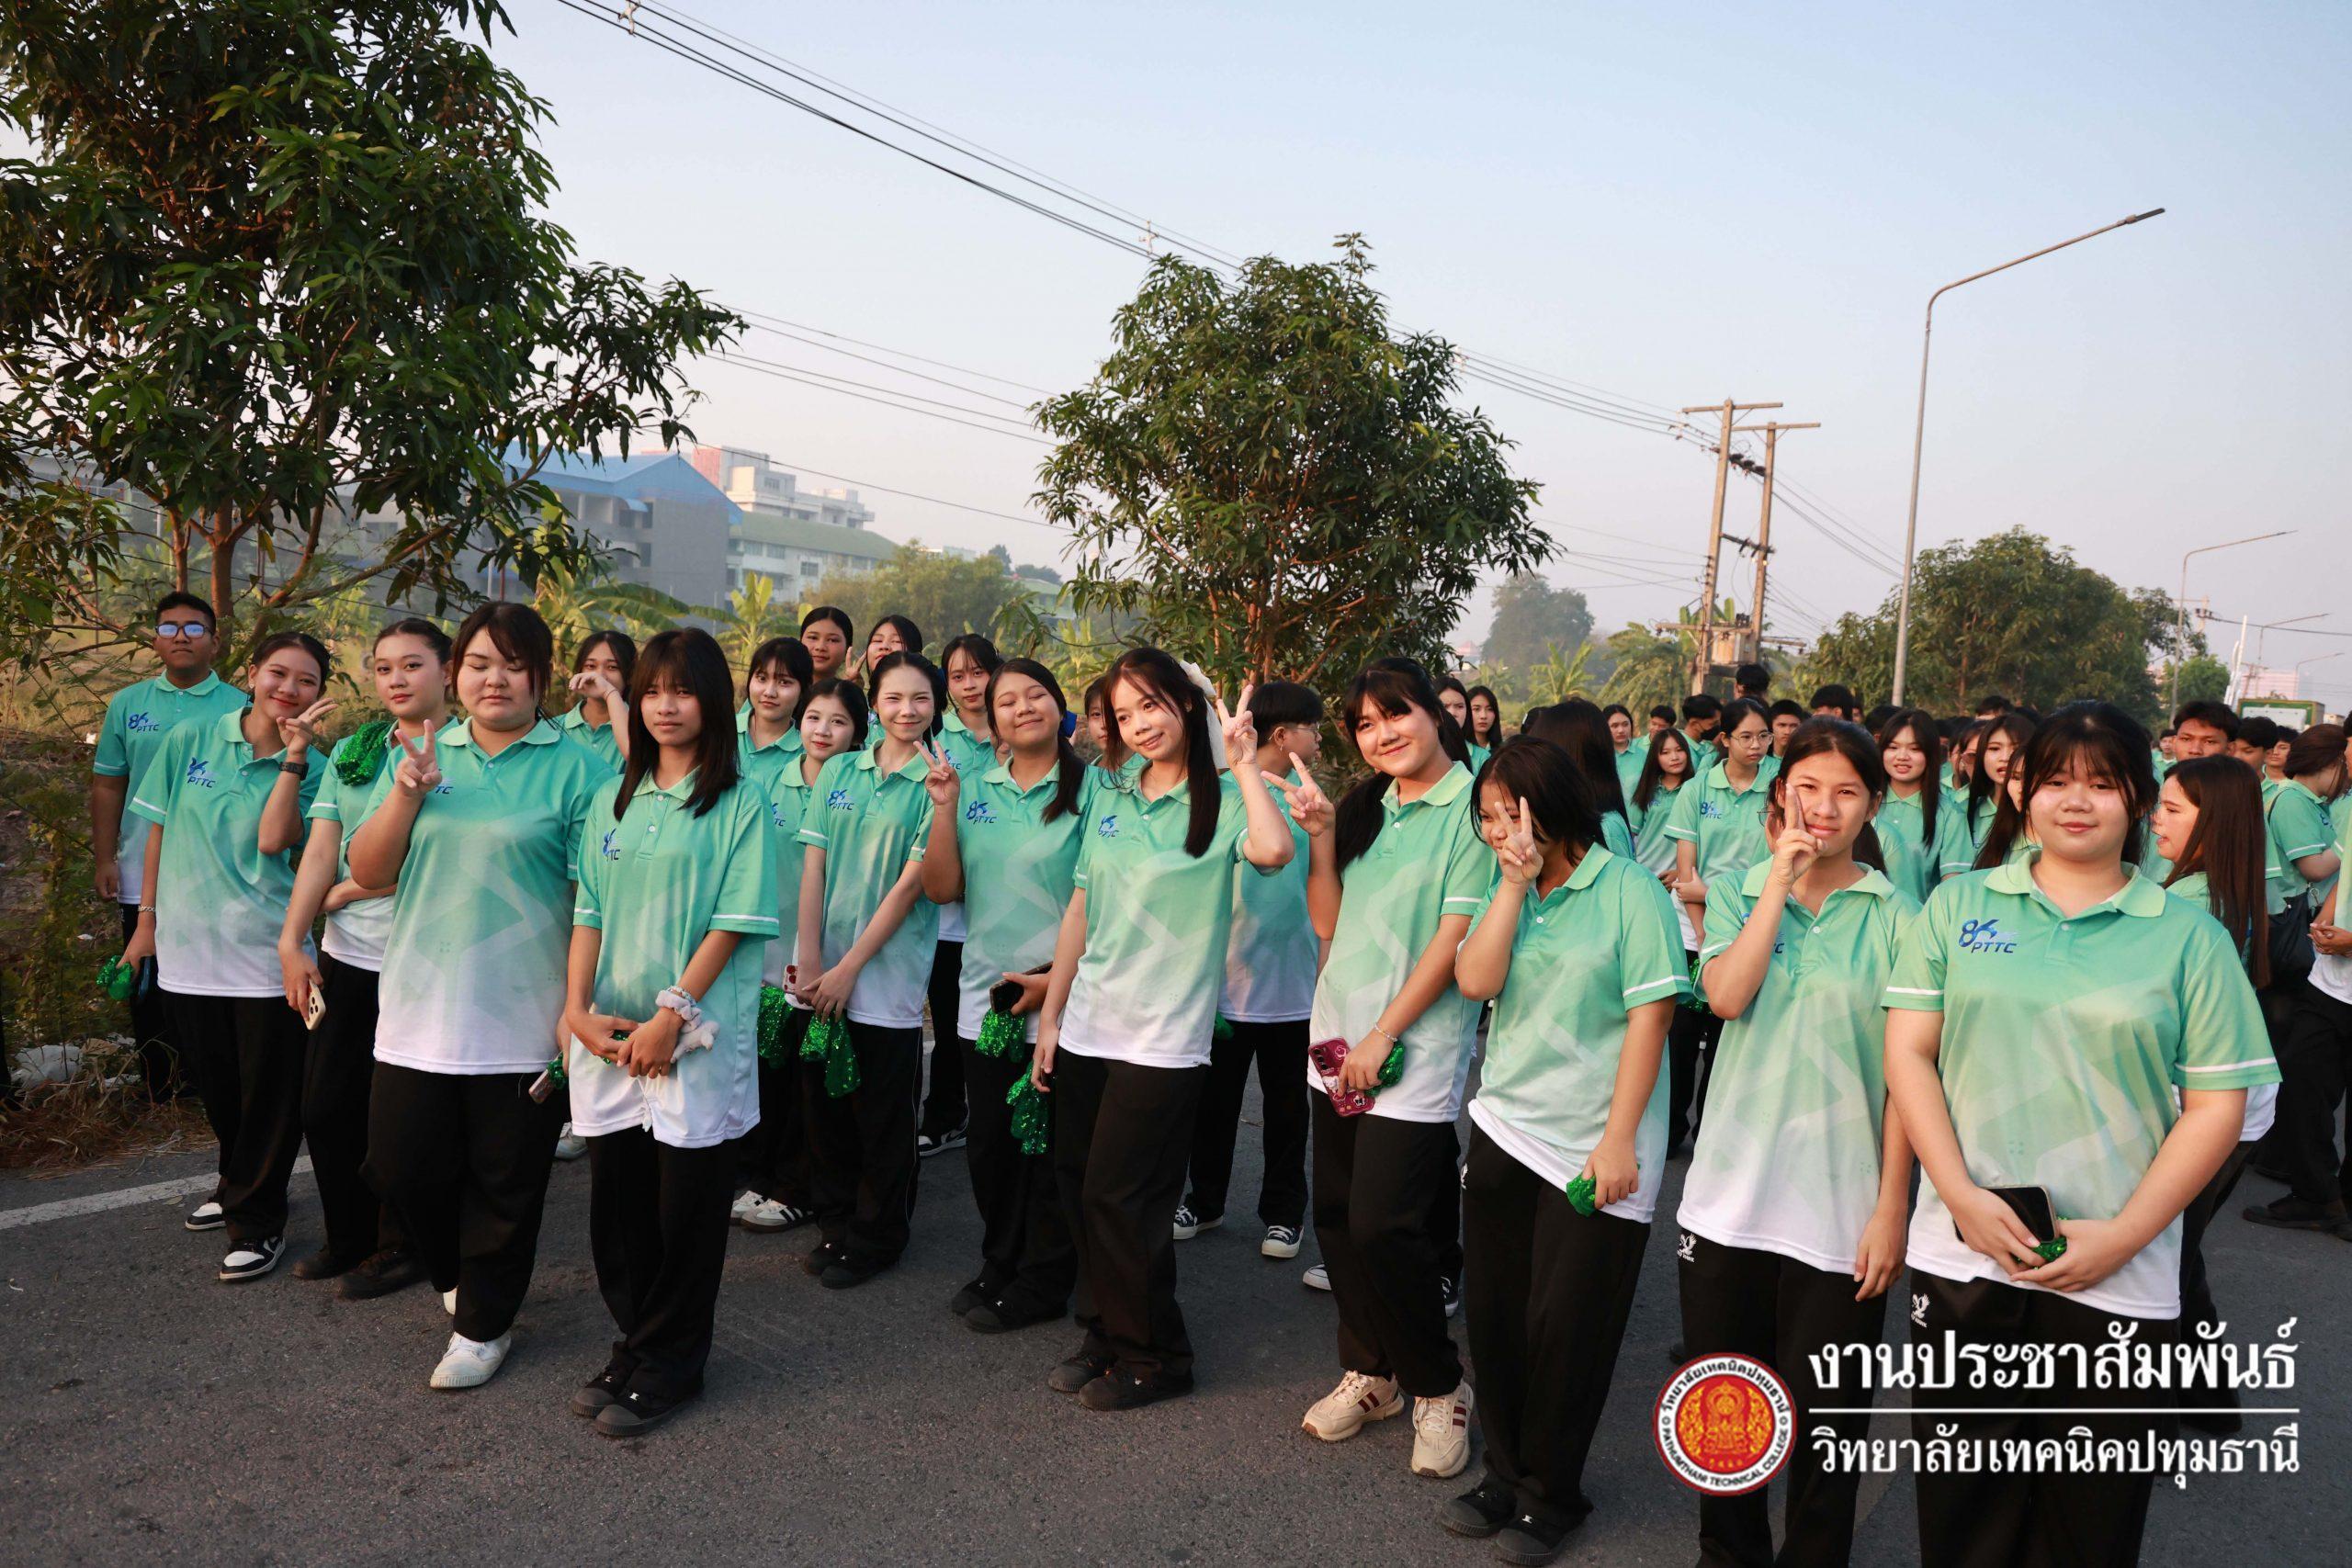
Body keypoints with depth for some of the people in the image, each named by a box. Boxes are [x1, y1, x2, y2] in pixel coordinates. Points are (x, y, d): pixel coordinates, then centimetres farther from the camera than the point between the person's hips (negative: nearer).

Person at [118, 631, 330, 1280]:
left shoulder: (311, 767, -4)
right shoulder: (192, 740, 0)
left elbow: (272, 839, -20)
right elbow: (159, 832, 8)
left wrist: (294, 757, -23)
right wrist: (147, 920, 9)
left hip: (267, 952, -2)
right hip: (189, 944, 3)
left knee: (269, 1093, 3)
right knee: (216, 1086, 18)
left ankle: (257, 1217, 19)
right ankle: (236, 1185, 41)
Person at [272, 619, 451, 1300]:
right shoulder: (351, 752, 11)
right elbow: (321, 848, 6)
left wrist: (351, 891, -10)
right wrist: (292, 939, -2)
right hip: (346, 960, 6)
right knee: (325, 1108, 12)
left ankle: (400, 1248, 24)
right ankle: (350, 1238, 32)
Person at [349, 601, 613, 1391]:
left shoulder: (577, 769, -5)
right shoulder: (420, 757, 9)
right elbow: (368, 872, 7)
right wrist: (406, 794, -9)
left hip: (522, 1020, -4)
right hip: (419, 1008, 4)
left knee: (506, 1180, 8)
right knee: (401, 1164, 9)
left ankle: (483, 1324, 28)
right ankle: (457, 1274, 39)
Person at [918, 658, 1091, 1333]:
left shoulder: (1090, 788, -7)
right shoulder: (974, 788, 6)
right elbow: (941, 890, 3)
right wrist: (943, 808, -7)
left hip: (1058, 996, -4)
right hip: (984, 992, 4)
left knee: (1049, 1144, 6)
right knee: (989, 1142, 14)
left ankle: (1042, 1284, 21)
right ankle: (999, 1265, 32)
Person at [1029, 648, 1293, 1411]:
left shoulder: (1219, 802, -7)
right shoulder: (1110, 797, 9)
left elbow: (1273, 850, -30)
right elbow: (1080, 911, 12)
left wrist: (1243, 761, -19)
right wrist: (1051, 1013, 10)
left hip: (1162, 1038, -5)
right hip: (1086, 1026, 6)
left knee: (1120, 1198, -2)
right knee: (1078, 1186, 10)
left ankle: (1154, 1355, 17)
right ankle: (1104, 1332, 29)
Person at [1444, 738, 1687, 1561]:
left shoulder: (1628, 891, -10)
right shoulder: (1508, 892, 6)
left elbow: (1650, 1015, -12)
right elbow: (1475, 980, -8)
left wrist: (1618, 1138, -15)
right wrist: (1516, 882, -13)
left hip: (1591, 1149, -5)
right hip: (1503, 1129, 5)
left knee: (1565, 1331, 5)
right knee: (1497, 1316, 12)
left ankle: (1551, 1496, 24)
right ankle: (1505, 1473, 31)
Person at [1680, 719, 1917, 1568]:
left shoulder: (1896, 917, 0)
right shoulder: (1737, 893, 6)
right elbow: (1726, 994, -14)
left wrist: (1892, 1209, -7)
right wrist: (1782, 879, -11)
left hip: (1840, 1206, -2)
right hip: (1730, 1191, 2)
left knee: (1823, 1418, 5)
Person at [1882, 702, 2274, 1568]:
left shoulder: (2189, 937, 1)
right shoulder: (1959, 905, 5)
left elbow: (2216, 1107, -1)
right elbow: (1908, 1051, 2)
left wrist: (2122, 1237, -11)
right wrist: (1961, 1193, -10)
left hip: (2117, 1284, -1)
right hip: (1962, 1259, 1)